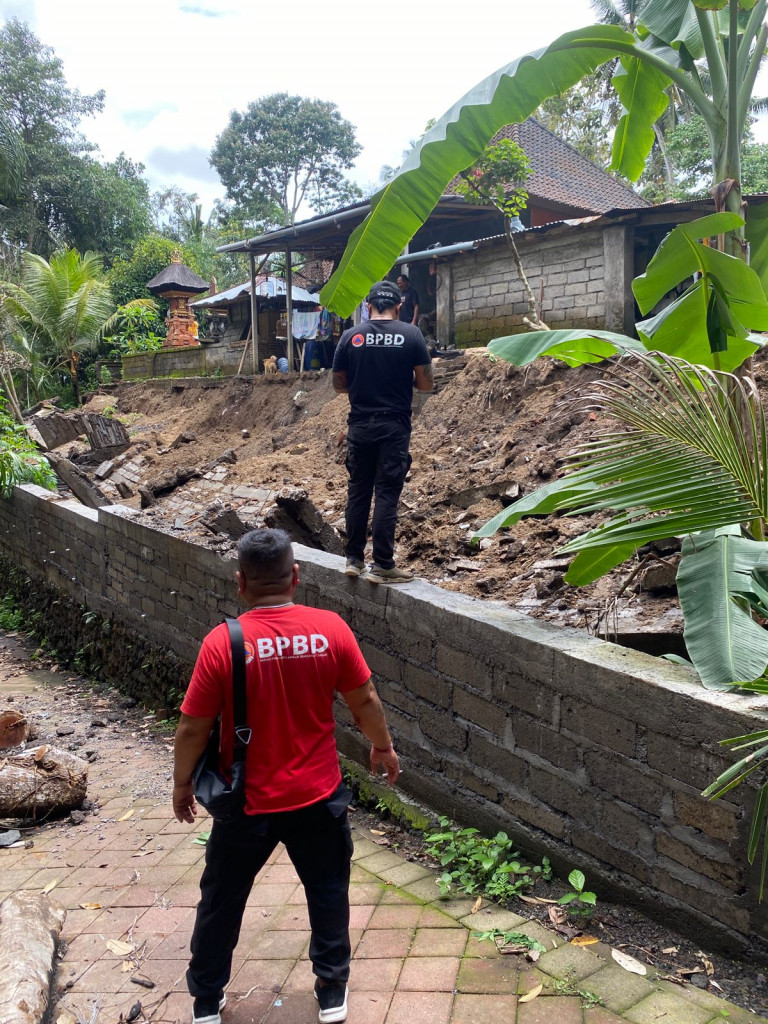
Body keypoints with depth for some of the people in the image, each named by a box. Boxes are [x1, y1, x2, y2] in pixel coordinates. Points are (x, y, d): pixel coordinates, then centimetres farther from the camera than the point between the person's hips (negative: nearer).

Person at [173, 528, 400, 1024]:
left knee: (222, 901, 21)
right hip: (317, 797, 1)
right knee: (328, 893, 23)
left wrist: (183, 783, 6)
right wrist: (383, 747, 15)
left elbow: (193, 729, -11)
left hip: (247, 802, -1)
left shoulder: (222, 643, -19)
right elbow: (365, 701, -3)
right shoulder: (330, 629, -14)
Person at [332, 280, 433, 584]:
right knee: (387, 494, 0)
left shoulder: (350, 337, 1)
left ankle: (354, 559, 19)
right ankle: (382, 565, 3)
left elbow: (339, 385, 8)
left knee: (358, 492, 12)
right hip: (394, 426, -2)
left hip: (359, 426, 2)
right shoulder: (411, 335, -4)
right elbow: (426, 385, -1)